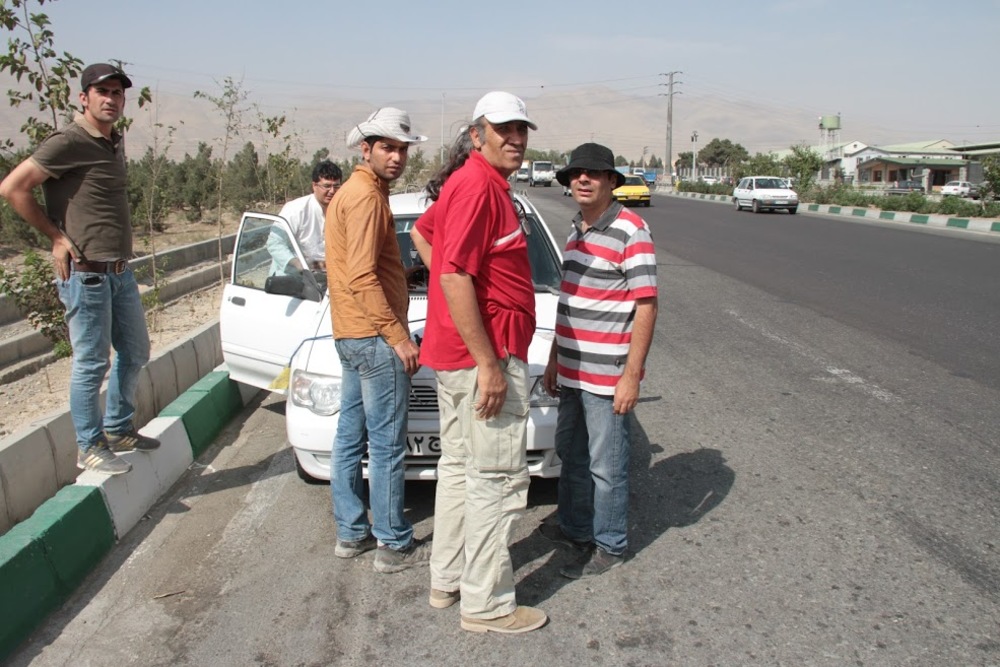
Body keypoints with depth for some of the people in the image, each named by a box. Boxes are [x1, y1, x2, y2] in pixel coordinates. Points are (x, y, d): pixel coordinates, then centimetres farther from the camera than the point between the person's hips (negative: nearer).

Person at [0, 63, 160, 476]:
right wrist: (56, 236, -11)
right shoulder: (68, 143, -13)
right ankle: (90, 448, 14)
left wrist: (121, 256, 12)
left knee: (135, 354, 16)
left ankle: (118, 429, 32)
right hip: (85, 273, -8)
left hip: (120, 270, 9)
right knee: (91, 363, 0)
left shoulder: (114, 144, 13)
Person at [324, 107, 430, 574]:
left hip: (352, 336, 11)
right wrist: (397, 335, -20)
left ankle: (351, 532, 26)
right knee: (388, 445, -2)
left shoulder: (351, 192, 18)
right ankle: (395, 546, 8)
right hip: (375, 338, -11)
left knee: (350, 436, 15)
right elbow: (362, 278, -22)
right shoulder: (366, 196, -14)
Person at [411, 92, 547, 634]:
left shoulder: (475, 183, 15)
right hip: (484, 355, -11)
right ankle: (487, 605, 11)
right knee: (498, 479, -2)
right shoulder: (479, 187, -17)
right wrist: (489, 365, -24)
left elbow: (421, 231, 29)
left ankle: (447, 580, 31)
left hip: (457, 352, 11)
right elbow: (455, 277, -25)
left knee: (459, 467, 18)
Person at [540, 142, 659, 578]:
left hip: (607, 376, -8)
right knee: (571, 455, 20)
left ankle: (609, 547, 21)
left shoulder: (630, 231, -13)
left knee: (606, 466, 4)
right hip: (572, 372, 8)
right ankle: (574, 527, 38)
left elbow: (646, 306, -16)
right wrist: (554, 360, 18)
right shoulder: (576, 231, 12)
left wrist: (632, 376, -19)